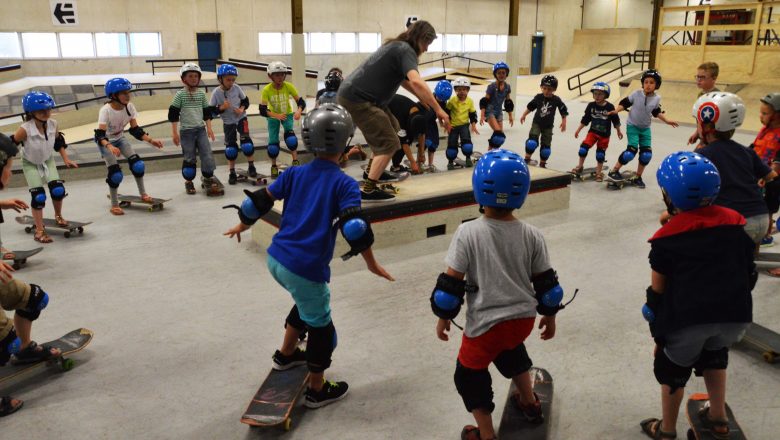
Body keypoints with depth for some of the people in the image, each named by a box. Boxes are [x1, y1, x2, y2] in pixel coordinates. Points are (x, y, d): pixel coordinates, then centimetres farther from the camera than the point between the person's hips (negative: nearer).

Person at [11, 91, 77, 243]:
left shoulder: (52, 124, -20)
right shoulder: (25, 129, -33)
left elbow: (58, 142, -1)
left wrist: (66, 159, -2)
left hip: (48, 161, 4)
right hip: (30, 164, -3)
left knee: (58, 190, -9)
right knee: (38, 196, -11)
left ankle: (58, 216, 21)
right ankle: (39, 231, 3)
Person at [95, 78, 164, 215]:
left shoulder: (129, 107, -16)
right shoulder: (106, 110, -30)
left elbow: (135, 130, -10)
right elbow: (100, 135, -37)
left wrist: (151, 140, -22)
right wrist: (109, 146, -56)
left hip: (119, 139, 5)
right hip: (105, 142, -5)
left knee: (138, 164, -11)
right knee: (115, 173, -13)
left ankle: (143, 194, 10)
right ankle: (114, 205, 4)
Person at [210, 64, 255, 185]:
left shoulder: (237, 88, -9)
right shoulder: (216, 93, -13)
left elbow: (245, 101, 3)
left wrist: (242, 109, -16)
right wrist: (221, 108, -26)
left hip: (241, 118, 0)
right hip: (228, 123, 0)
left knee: (246, 142, -12)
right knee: (230, 148, 2)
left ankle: (251, 166, 7)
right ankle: (232, 173, 16)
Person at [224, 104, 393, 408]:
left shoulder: (295, 174, 5)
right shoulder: (344, 184, -10)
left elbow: (260, 201, 10)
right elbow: (354, 227, -21)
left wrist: (242, 226, 28)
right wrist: (372, 264, -11)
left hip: (276, 259, 7)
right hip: (306, 270, -7)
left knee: (308, 303, 33)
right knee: (320, 326, 14)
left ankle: (286, 354, 48)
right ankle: (317, 390, 30)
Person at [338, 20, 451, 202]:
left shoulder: (396, 46, 17)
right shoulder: (406, 50, -14)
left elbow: (404, 79, 31)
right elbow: (416, 82, -31)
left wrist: (423, 98, 27)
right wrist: (438, 109, -30)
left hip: (355, 94, 10)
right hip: (357, 99, -10)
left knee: (392, 127, 25)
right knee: (389, 143, -11)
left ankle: (372, 171, 32)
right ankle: (368, 190, -12)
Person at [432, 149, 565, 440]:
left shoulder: (468, 233, -19)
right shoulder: (532, 235, -8)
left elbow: (451, 284, -15)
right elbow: (545, 284, 1)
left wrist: (443, 317, 0)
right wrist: (549, 316, 17)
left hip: (486, 323, -5)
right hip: (524, 318, 5)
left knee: (470, 375, 18)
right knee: (510, 349, 36)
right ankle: (530, 404, 52)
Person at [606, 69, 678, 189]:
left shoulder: (657, 98, -4)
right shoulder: (636, 94, -15)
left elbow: (657, 112, 12)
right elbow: (625, 103, -7)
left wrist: (667, 120, 10)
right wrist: (616, 111, -23)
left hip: (646, 128, 4)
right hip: (632, 126, -4)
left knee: (646, 154, 0)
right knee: (632, 150, -19)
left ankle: (637, 177, 17)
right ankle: (614, 171, -4)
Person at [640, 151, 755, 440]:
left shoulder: (667, 237, -3)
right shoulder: (736, 223, 8)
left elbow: (658, 289, 0)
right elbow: (749, 272, 12)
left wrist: (656, 325, 12)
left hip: (687, 318, -4)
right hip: (736, 316, 4)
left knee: (672, 366, 19)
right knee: (714, 352, 33)